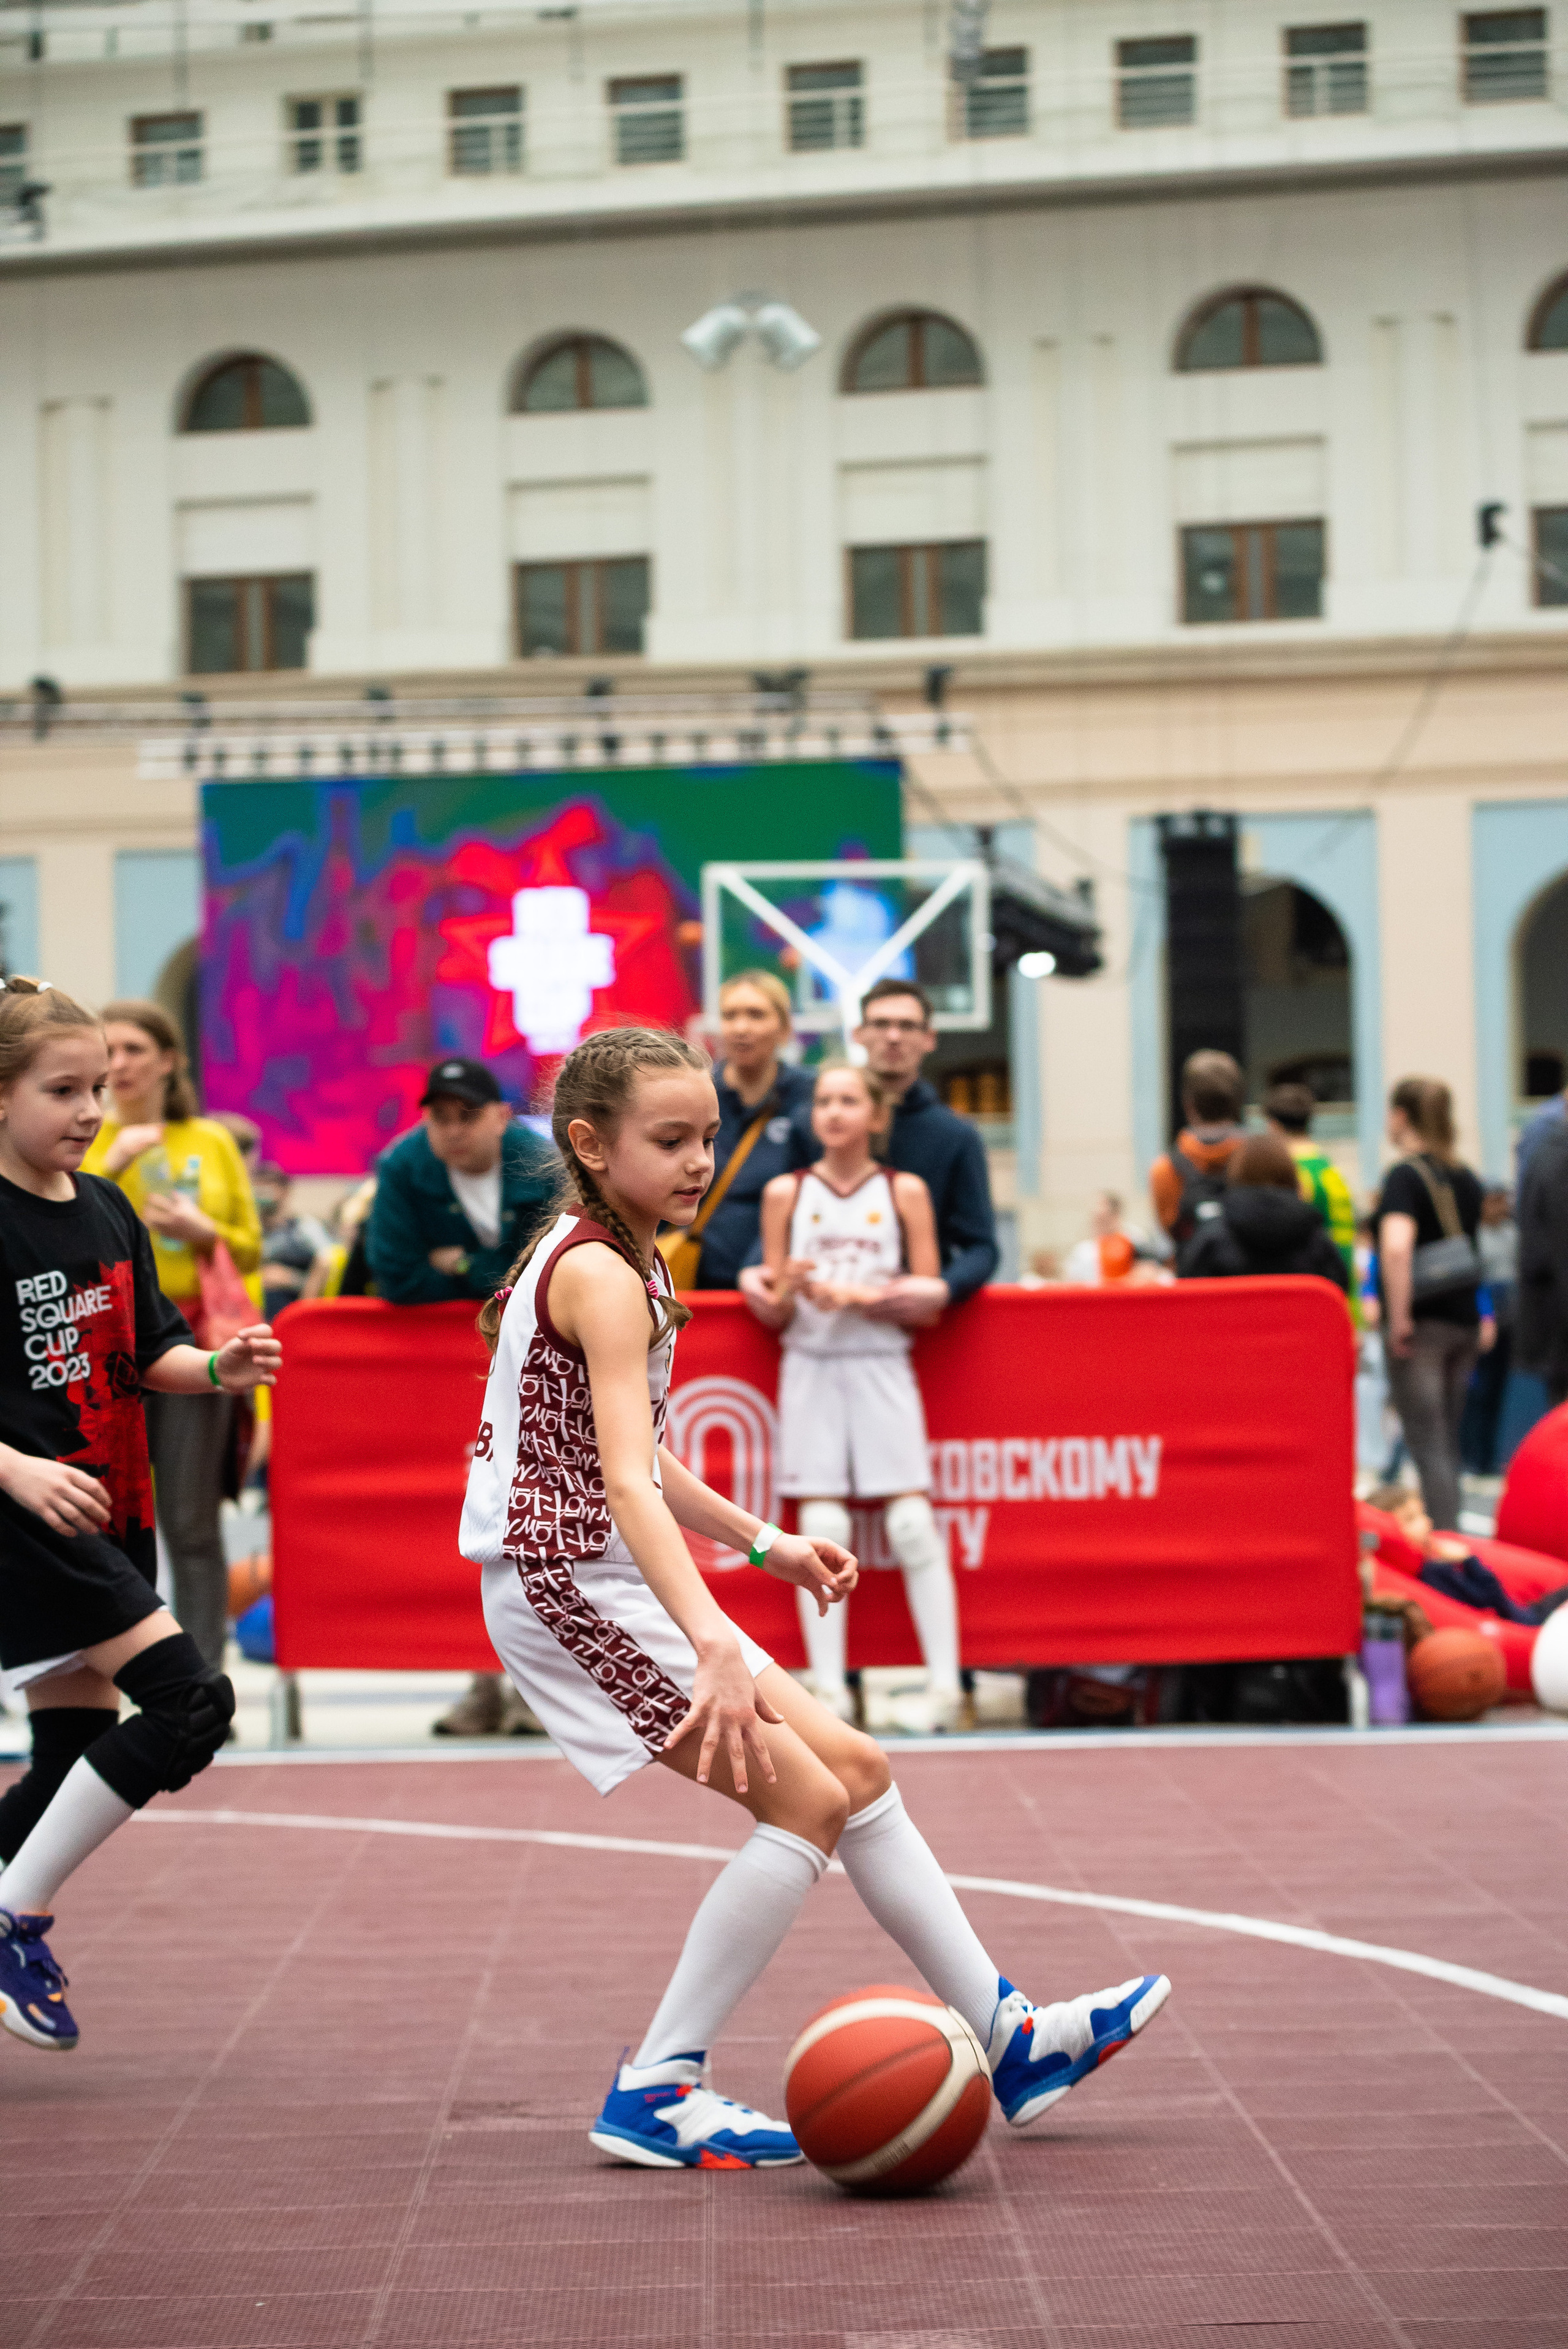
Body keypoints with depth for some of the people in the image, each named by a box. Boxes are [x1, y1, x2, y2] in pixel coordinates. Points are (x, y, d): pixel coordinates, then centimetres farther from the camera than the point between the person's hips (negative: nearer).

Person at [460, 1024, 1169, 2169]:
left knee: (856, 1770, 9)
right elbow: (626, 1486, -32)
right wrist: (715, 1645, -42)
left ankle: (1009, 2034, 16)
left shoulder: (608, 1258, 13)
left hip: (617, 1580, 10)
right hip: (569, 1587, -10)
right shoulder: (604, 1277, -19)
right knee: (808, 1799, -12)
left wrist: (764, 1543, 26)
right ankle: (657, 2091, -7)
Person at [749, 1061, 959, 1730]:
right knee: (821, 1528, -5)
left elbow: (931, 1297, 1)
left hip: (883, 1367, -1)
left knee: (912, 1524, -7)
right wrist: (787, 1291, -16)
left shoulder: (904, 1192, 4)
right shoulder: (786, 1193, 6)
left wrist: (860, 1296, -12)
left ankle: (945, 1681, -5)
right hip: (810, 1368, 1)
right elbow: (771, 1313, 6)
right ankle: (829, 1688, -4)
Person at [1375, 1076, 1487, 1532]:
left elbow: (1396, 1247, -28)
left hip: (1422, 1324, -7)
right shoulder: (1466, 1179, 11)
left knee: (1428, 1444, -5)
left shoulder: (1404, 1176, -12)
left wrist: (1399, 1318, -22)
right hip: (1464, 1321, 7)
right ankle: (1451, 1539, 20)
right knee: (1448, 1442, 15)